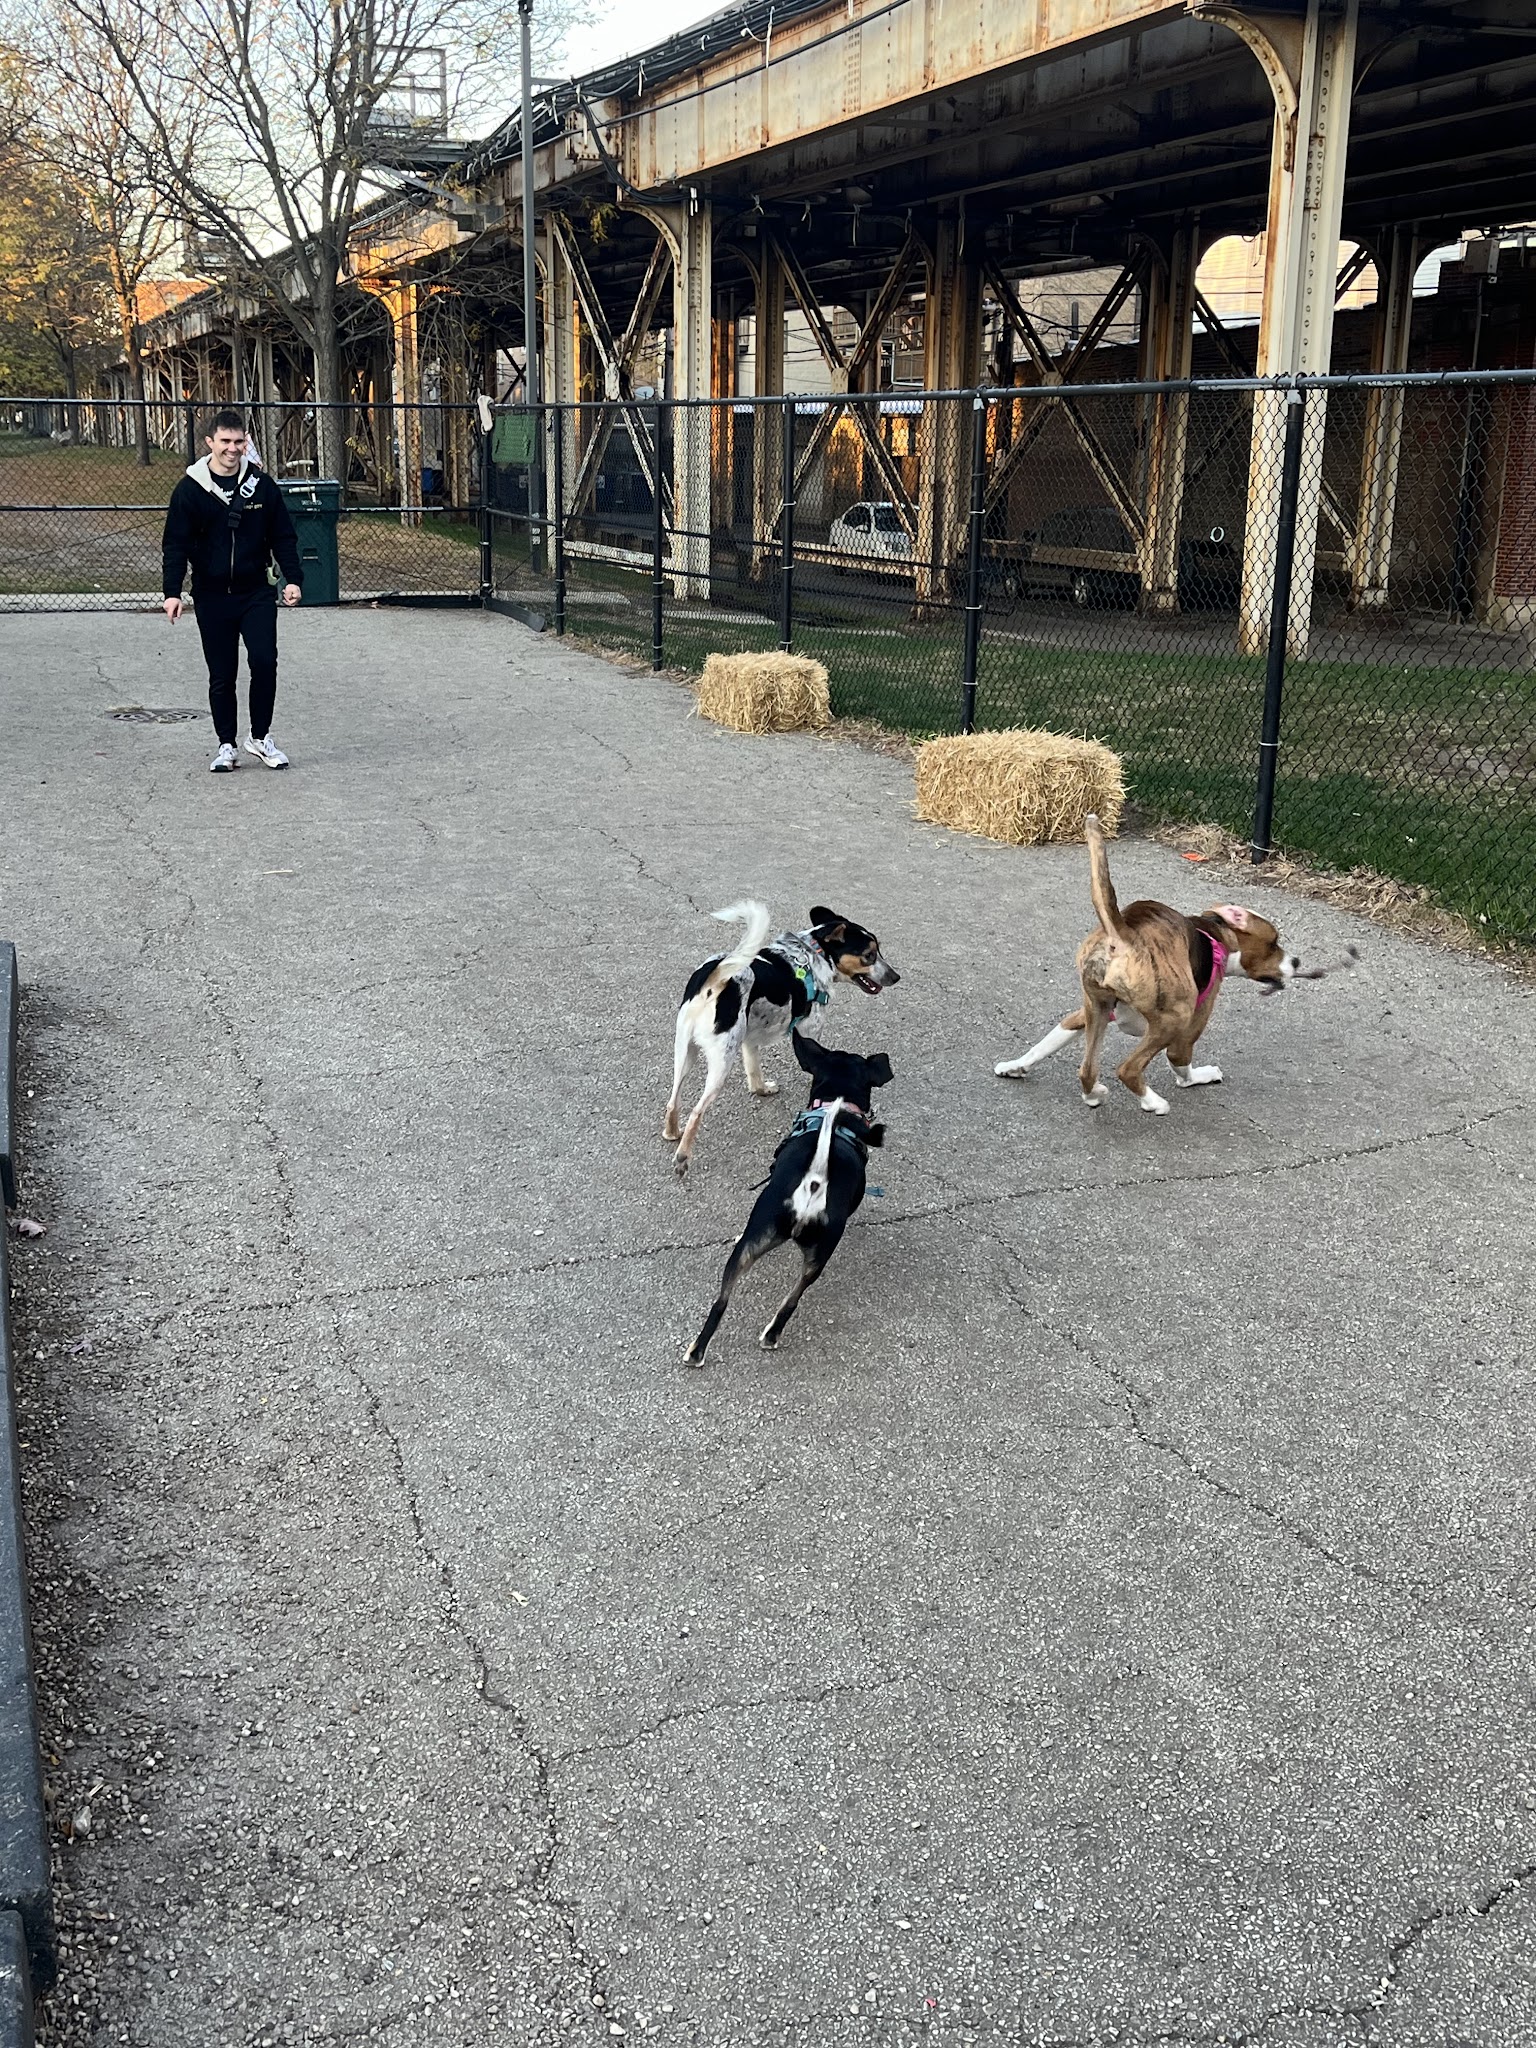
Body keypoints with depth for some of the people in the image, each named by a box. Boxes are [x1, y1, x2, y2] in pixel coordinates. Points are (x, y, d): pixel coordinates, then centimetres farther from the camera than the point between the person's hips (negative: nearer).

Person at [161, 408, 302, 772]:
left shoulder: (261, 484, 2)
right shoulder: (190, 489, -3)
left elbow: (282, 536, 7)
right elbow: (175, 544, -3)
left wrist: (293, 578, -4)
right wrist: (172, 591, -12)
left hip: (256, 592, 1)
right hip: (211, 597, -1)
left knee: (264, 662, -12)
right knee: (221, 676, 4)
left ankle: (260, 736, 7)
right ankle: (226, 745, 18)